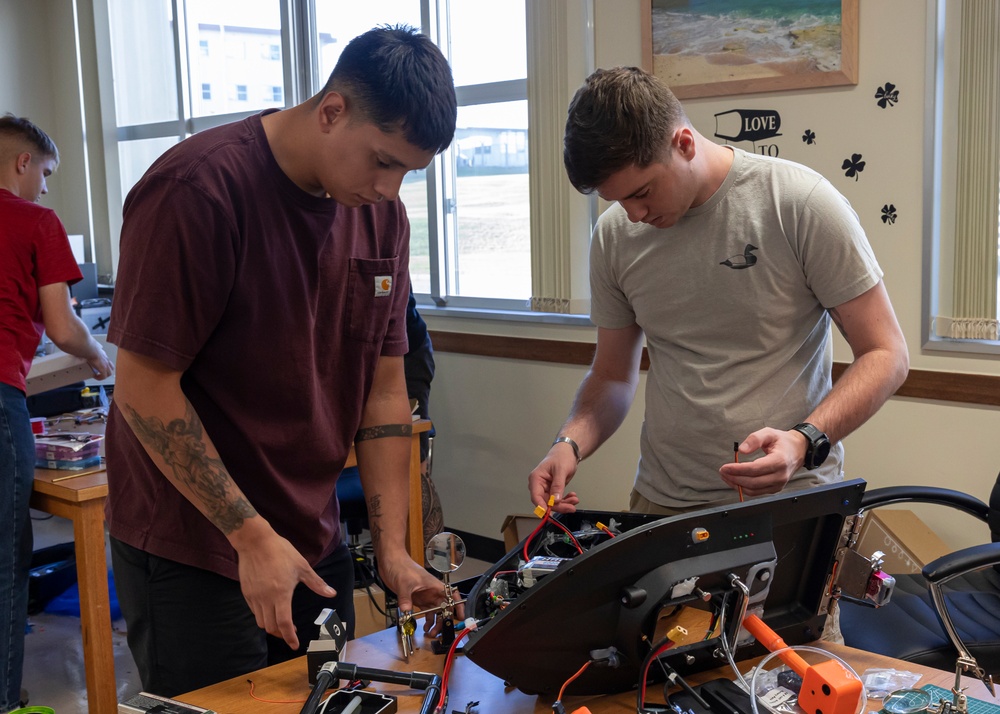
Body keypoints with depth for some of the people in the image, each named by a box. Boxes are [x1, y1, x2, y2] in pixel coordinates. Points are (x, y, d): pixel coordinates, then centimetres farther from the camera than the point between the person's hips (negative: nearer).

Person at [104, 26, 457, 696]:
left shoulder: (382, 215, 1)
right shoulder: (198, 189, -21)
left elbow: (384, 385, 2)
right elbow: (144, 388, -20)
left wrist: (393, 550, -3)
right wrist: (252, 536, -19)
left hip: (314, 540, 7)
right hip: (191, 550, -6)